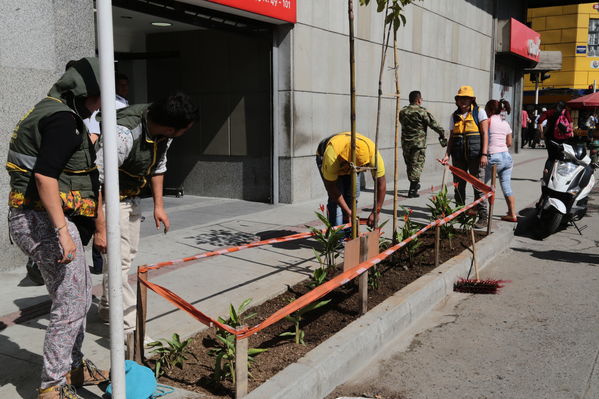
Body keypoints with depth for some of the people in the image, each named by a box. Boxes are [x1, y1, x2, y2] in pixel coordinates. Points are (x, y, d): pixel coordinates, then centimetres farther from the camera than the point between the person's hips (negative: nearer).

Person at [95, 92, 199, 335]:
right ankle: (128, 329, -5)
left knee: (127, 255, 18)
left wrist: (158, 205, 6)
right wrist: (100, 227, -31)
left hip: (132, 197, 9)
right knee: (118, 260, -11)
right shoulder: (124, 133, -36)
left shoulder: (163, 132, -10)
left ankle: (107, 309, 36)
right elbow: (96, 180, -33)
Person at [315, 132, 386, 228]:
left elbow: (381, 183, -30)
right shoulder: (332, 153, -44)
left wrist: (375, 212, -32)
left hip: (349, 167, 3)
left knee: (353, 196, -9)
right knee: (335, 198, -19)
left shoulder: (372, 152, -38)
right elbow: (331, 185, -34)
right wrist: (347, 211, -32)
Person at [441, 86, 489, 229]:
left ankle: (483, 217, 3)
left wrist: (484, 154, -13)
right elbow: (451, 138, 13)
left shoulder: (479, 112, 1)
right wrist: (447, 155, 0)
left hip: (475, 155, -4)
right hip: (458, 156, 4)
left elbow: (485, 133, -4)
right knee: (458, 186, 9)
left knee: (478, 186, -3)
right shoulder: (454, 116, 13)